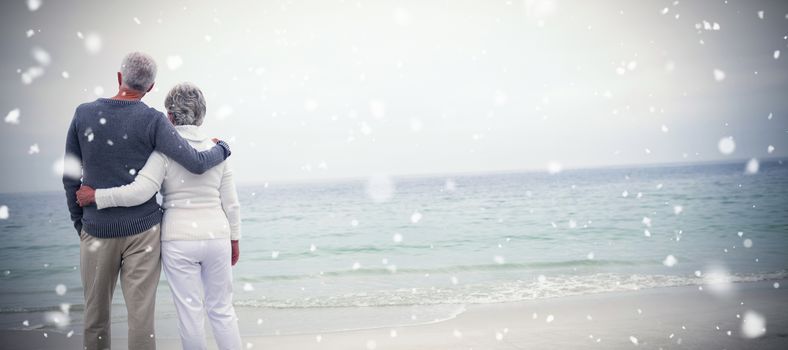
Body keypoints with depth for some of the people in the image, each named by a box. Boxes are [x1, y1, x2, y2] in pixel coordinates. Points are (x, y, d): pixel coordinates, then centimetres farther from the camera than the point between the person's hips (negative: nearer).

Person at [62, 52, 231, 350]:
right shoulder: (153, 121, -9)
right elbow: (196, 164, -15)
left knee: (96, 312, 14)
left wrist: (79, 223, 14)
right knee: (141, 313, 2)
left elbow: (70, 178, 4)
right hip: (142, 230, -2)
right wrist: (222, 149, 6)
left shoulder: (83, 114, 0)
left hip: (97, 230, 2)